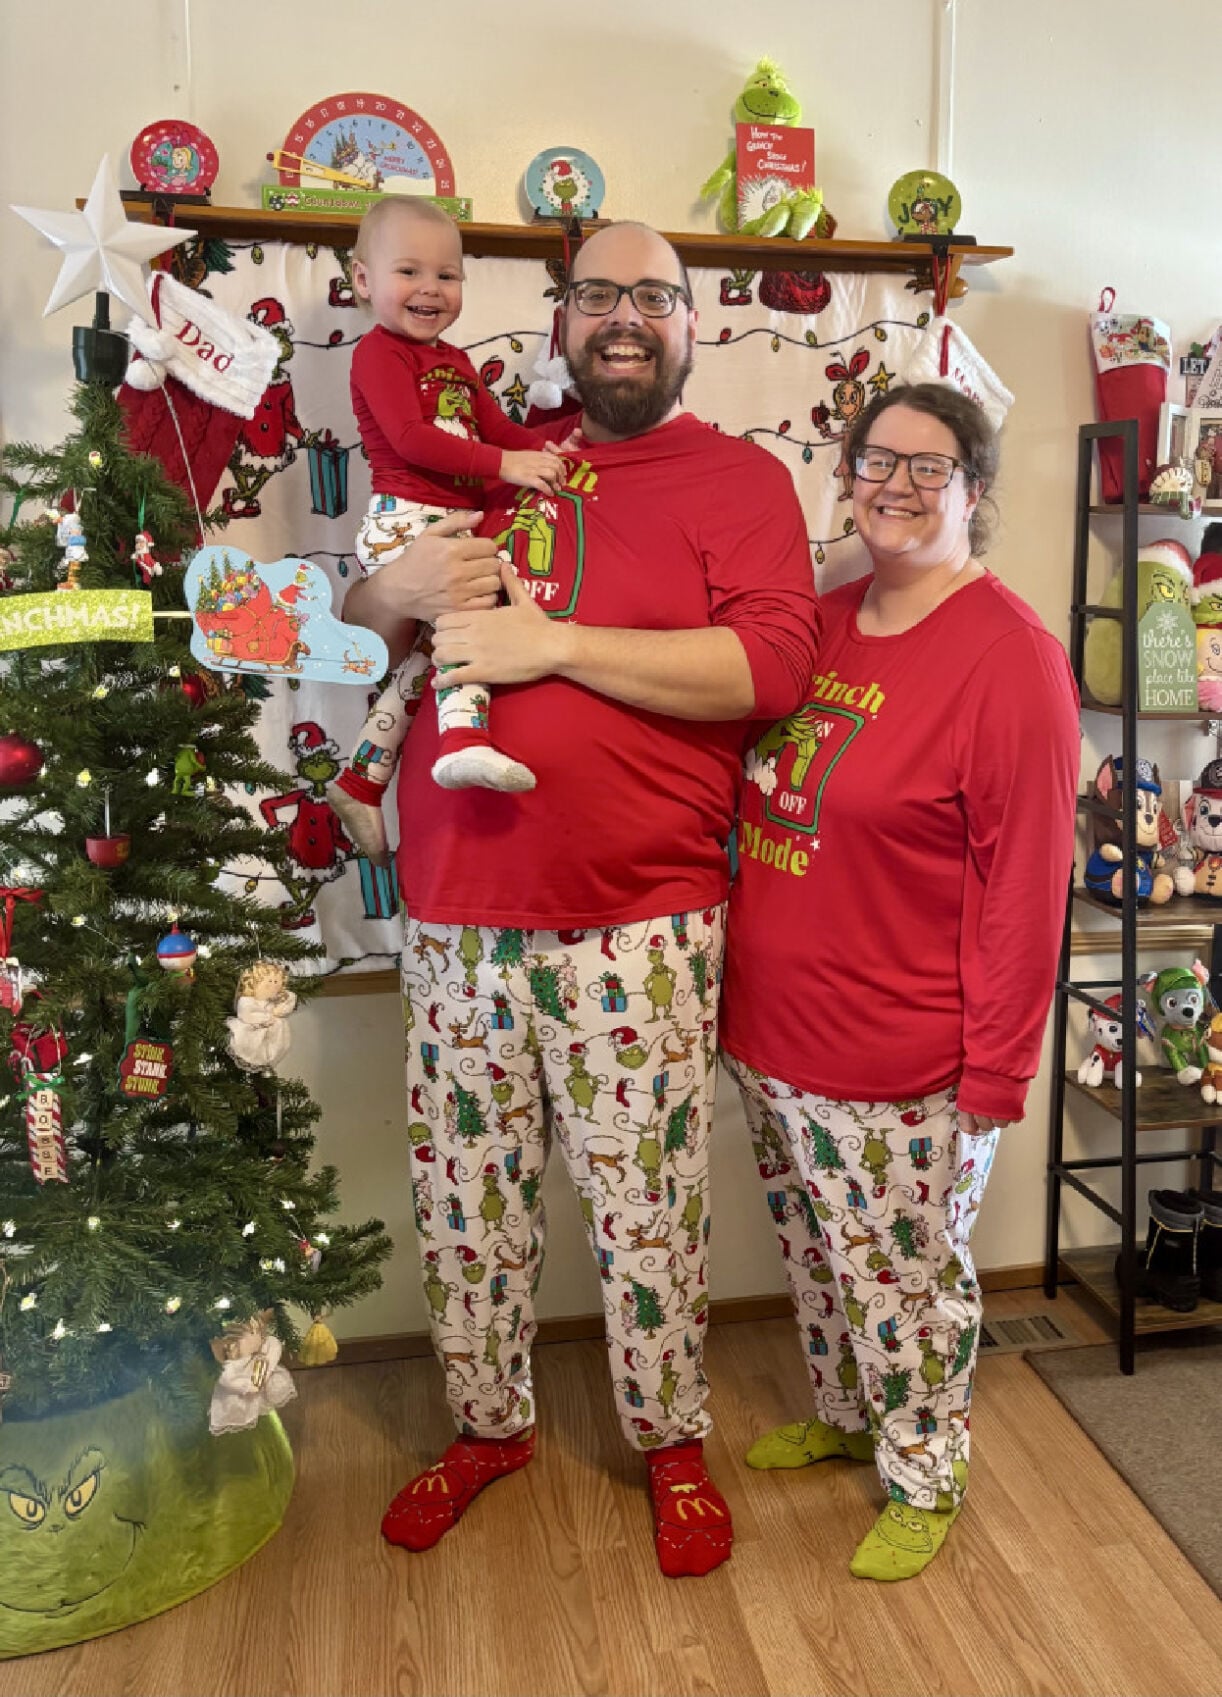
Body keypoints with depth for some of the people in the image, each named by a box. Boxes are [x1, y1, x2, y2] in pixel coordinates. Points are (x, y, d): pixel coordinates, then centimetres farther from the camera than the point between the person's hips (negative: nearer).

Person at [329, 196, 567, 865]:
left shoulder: (453, 361, 23)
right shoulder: (378, 352, -4)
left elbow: (495, 425, 24)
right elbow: (411, 438, -16)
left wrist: (540, 447, 3)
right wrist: (506, 464, -20)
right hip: (402, 523, -9)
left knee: (430, 654, 9)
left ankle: (361, 779, 18)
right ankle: (464, 738, -44)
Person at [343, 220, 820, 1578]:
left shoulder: (737, 478, 3)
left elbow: (770, 663, -14)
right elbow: (356, 617, 23)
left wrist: (549, 641, -16)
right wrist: (397, 587, -2)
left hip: (634, 923, -4)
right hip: (455, 915, 5)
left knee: (645, 1206, 6)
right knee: (464, 1196, 14)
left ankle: (671, 1440, 31)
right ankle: (488, 1425, 37)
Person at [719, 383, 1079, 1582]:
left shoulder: (1009, 657, -15)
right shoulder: (818, 623, 5)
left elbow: (1024, 888, -17)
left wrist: (993, 1075, -16)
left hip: (902, 1072, -6)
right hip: (771, 1035, 7)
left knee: (907, 1275, 13)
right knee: (817, 1256, 24)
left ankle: (922, 1481, 38)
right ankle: (844, 1416, 49)